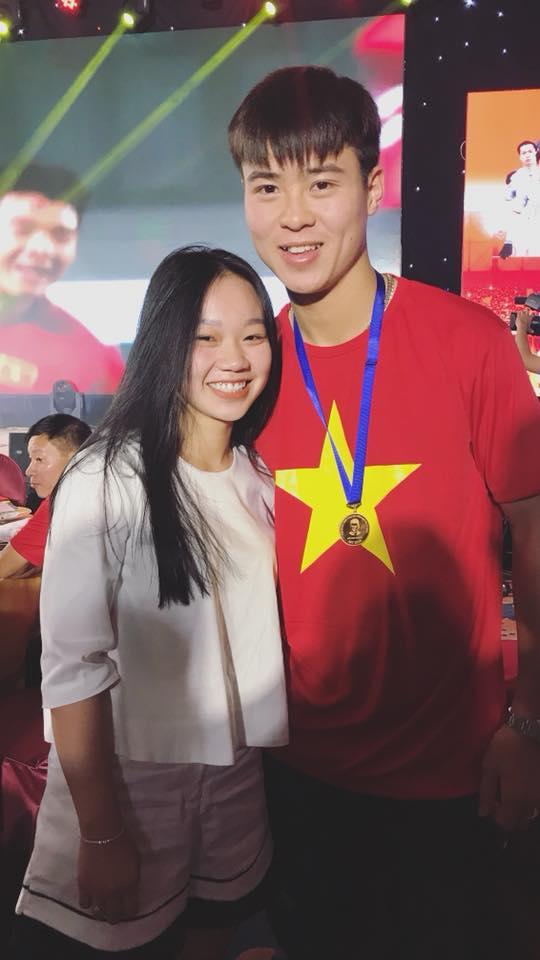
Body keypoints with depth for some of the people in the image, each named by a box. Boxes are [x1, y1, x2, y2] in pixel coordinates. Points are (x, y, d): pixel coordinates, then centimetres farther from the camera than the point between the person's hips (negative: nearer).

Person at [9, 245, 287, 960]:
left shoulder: (258, 475, 2)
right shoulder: (106, 480, -19)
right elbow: (74, 666, -18)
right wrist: (100, 835, -14)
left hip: (241, 769, 6)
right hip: (129, 776, -5)